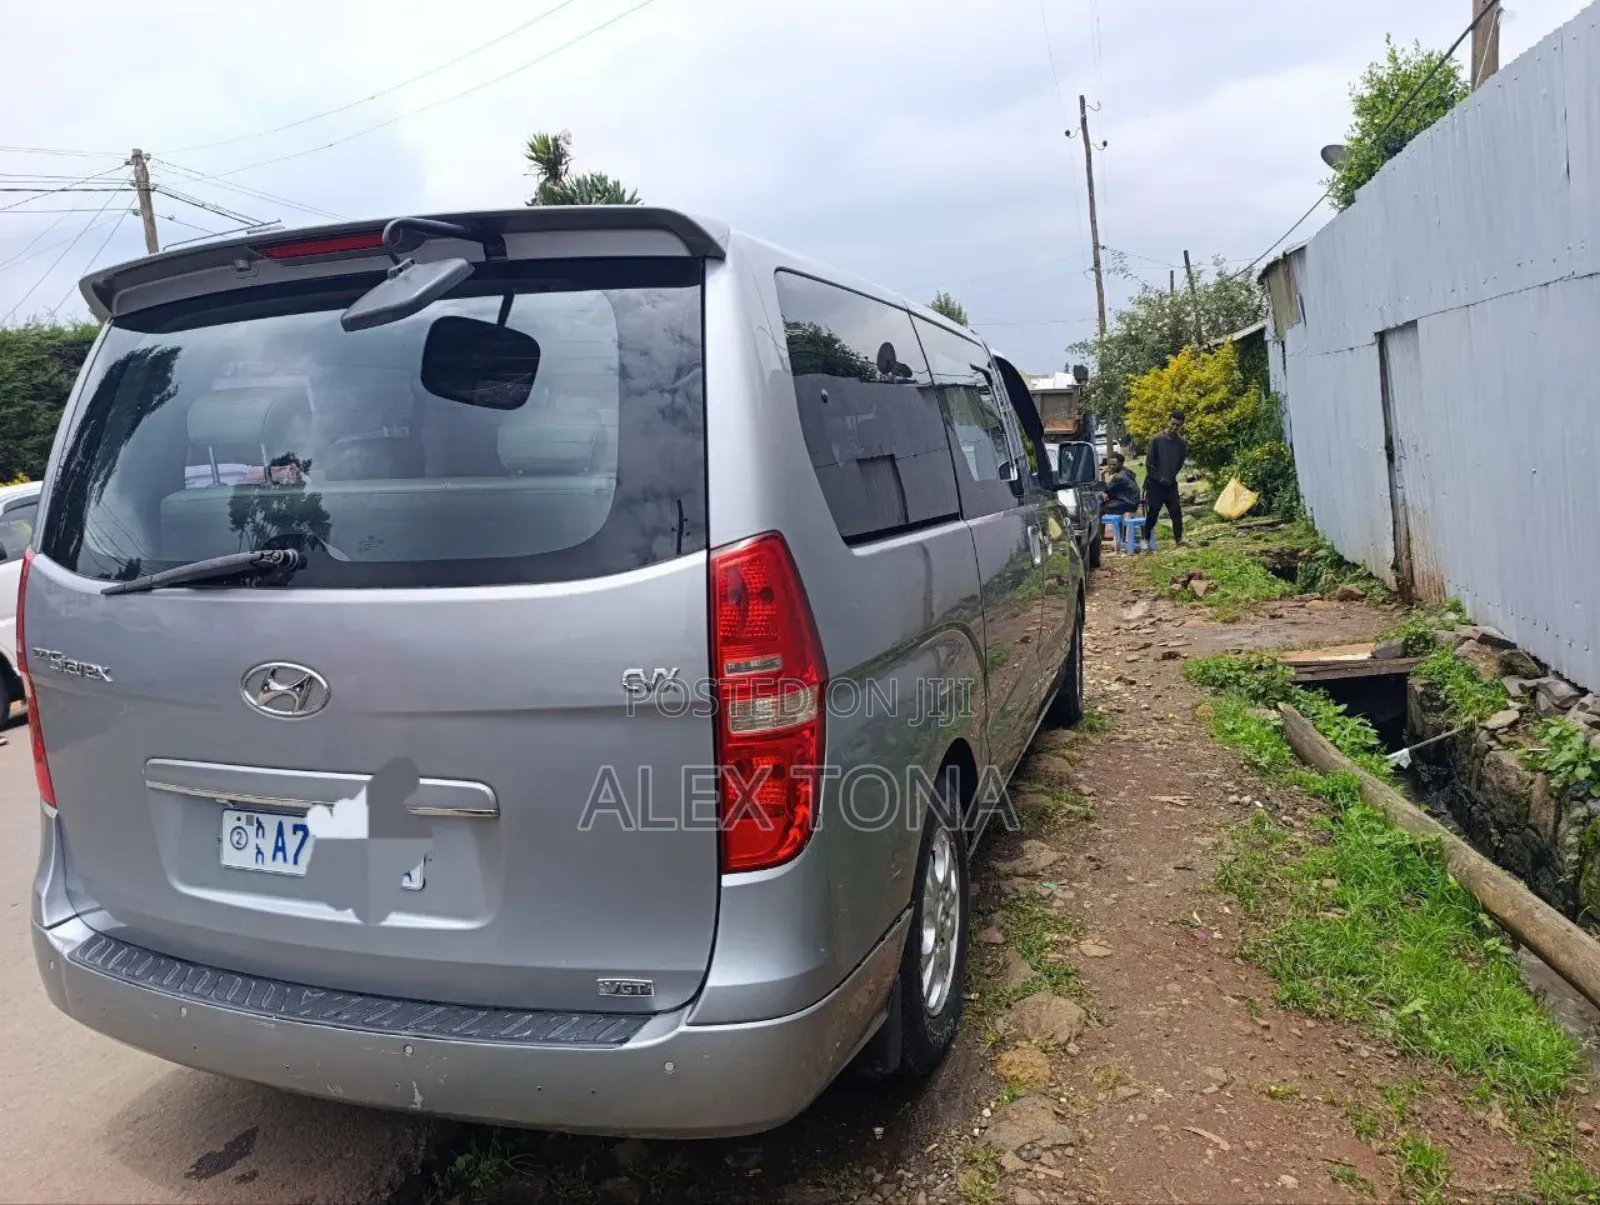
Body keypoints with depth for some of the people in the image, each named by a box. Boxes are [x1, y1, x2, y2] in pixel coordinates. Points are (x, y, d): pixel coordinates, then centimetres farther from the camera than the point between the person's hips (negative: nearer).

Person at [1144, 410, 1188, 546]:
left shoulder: (1181, 443, 0)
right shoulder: (1157, 440, -13)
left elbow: (1180, 462, 13)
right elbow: (1149, 462, -10)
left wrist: (1172, 476, 8)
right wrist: (1159, 477, -9)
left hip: (1171, 483, 4)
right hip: (1155, 483, -4)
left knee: (1177, 511, 0)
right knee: (1152, 513, -2)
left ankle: (1179, 538, 7)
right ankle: (1146, 540, 8)